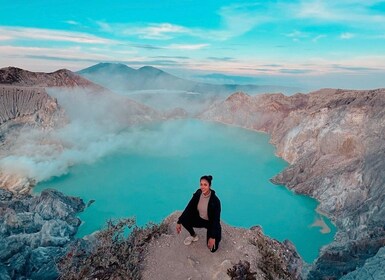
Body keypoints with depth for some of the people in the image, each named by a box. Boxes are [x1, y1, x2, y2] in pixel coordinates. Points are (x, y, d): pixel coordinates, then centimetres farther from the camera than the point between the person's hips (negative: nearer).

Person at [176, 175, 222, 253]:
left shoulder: (215, 200, -28)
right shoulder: (197, 194, -16)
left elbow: (216, 219, -26)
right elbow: (189, 208, -9)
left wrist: (212, 237, -30)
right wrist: (179, 222, -17)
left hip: (211, 223, -4)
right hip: (200, 219, 4)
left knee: (212, 248, -15)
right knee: (184, 219, -19)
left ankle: (216, 236, 19)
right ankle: (193, 236, 8)